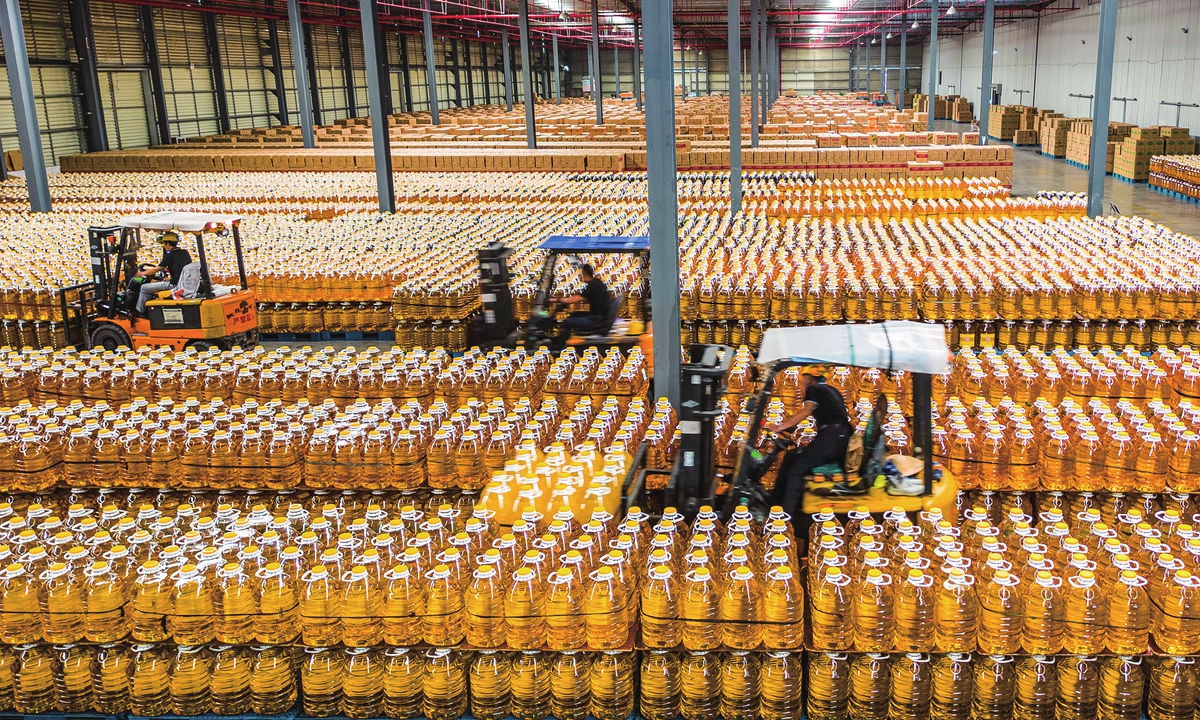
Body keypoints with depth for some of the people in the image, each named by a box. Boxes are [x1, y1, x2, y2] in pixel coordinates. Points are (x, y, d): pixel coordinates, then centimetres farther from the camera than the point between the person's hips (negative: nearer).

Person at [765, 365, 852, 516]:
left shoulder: (813, 389, 3)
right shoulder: (832, 390, 29)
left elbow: (806, 411, -14)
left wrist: (781, 426, -19)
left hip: (830, 437, -9)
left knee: (795, 472, -13)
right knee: (791, 457, 15)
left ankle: (787, 513, -21)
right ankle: (776, 500, 13)